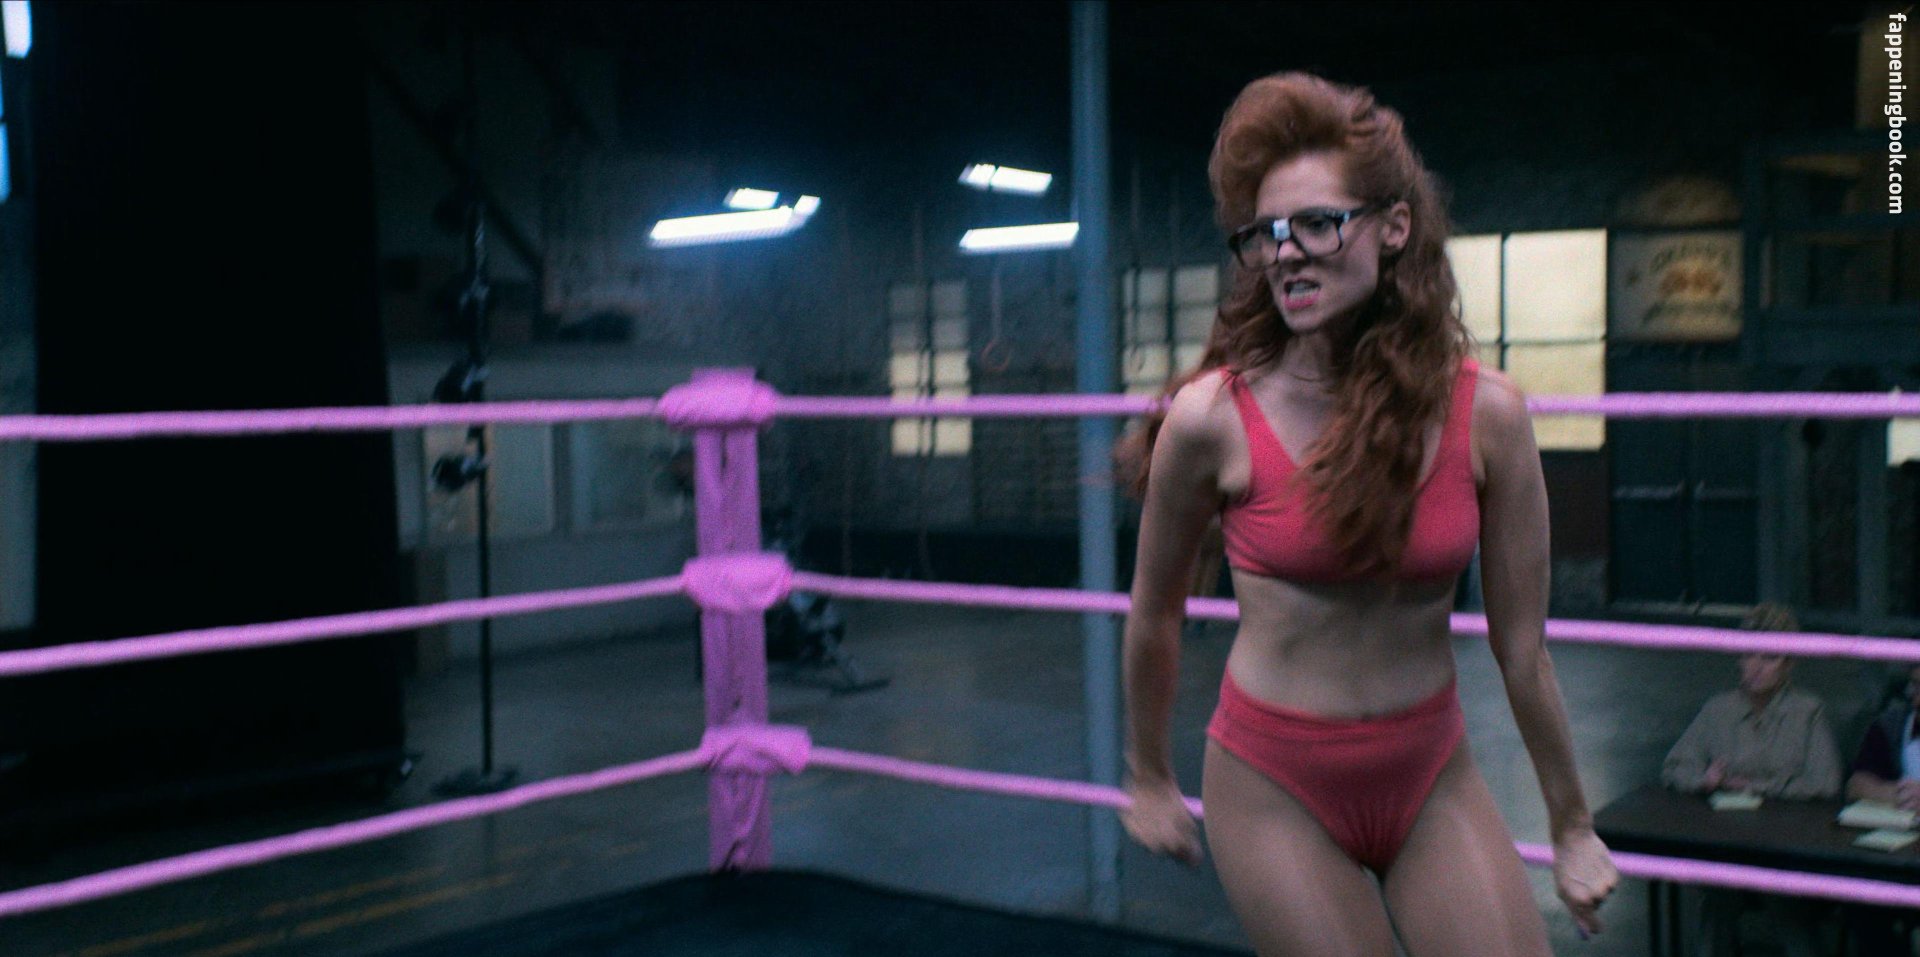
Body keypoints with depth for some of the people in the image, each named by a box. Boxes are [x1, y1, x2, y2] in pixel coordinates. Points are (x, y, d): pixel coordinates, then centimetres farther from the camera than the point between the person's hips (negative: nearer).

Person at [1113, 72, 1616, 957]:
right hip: (1275, 786, -2)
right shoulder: (1212, 417, -14)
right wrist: (1148, 778, 11)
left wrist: (1572, 827, 7)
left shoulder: (1485, 412, -9)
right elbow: (1153, 617, 1)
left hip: (1434, 778, 2)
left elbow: (1522, 644, -1)